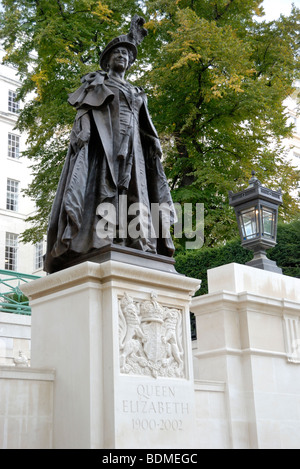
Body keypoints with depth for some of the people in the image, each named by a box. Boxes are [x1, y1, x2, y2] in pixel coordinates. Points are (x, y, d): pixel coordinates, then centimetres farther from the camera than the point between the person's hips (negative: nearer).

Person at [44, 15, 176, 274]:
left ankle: (135, 250, -20)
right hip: (101, 141, -4)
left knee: (133, 196, -11)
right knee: (100, 192, -21)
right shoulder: (95, 81, 17)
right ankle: (99, 246, -31)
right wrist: (81, 133, -16)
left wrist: (155, 147, 6)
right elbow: (83, 111, 2)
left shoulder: (137, 93, 30)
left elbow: (146, 127, 22)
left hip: (130, 147, 5)